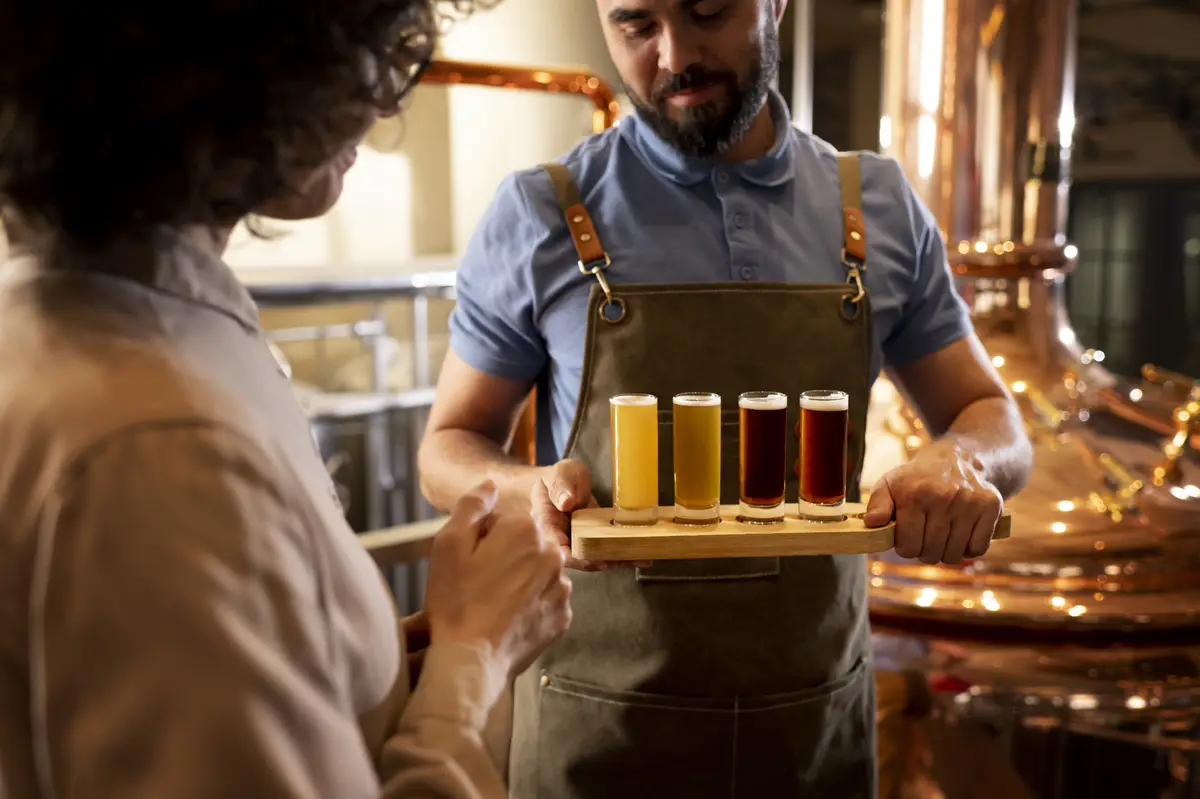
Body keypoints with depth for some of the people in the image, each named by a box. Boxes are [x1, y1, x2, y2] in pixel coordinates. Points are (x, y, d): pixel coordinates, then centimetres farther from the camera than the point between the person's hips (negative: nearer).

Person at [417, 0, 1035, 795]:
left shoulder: (880, 207, -1)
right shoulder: (540, 217, -8)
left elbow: (995, 422, 6)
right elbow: (450, 448, 0)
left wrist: (961, 461, -18)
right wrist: (528, 490, -22)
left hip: (822, 714, 3)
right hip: (600, 721, -2)